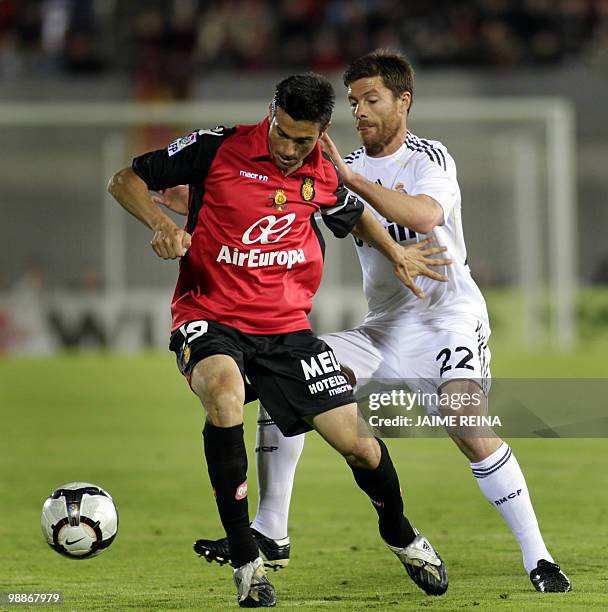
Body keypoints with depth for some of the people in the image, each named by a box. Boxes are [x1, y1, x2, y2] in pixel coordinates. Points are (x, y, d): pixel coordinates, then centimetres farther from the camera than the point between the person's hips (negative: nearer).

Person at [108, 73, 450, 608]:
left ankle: (400, 534, 33)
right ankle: (246, 561, -27)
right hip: (210, 319, -4)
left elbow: (354, 214, 28)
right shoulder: (219, 148, -11)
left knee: (355, 439, -3)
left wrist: (396, 252, 16)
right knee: (224, 389, -37)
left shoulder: (323, 176, 3)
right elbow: (126, 179, -4)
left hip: (287, 327, 4)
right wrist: (161, 224, -20)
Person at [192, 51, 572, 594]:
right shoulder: (345, 168, 11)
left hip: (447, 320, -6)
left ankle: (538, 558, -20)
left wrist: (354, 180, -36)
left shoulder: (429, 158, -8)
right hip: (383, 331, 6)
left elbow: (425, 215, -29)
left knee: (470, 428, -28)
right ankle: (271, 536, -1)